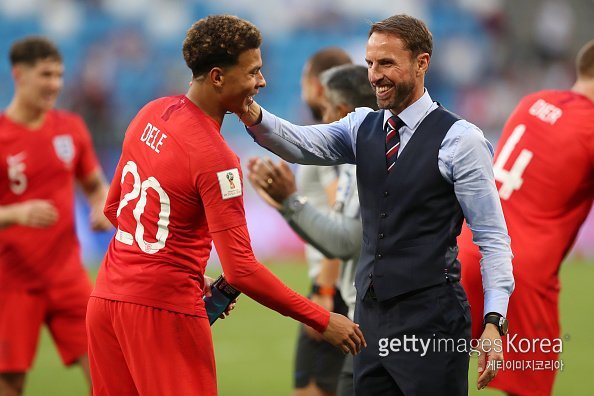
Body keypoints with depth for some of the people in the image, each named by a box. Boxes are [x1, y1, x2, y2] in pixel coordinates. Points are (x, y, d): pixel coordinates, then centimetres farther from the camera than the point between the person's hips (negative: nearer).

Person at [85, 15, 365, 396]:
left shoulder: (152, 114, 6)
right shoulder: (215, 157, -18)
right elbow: (241, 270, -21)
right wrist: (322, 321, -15)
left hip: (106, 299, 8)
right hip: (163, 309, -8)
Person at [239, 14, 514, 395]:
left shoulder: (460, 139, -7)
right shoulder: (363, 127, 10)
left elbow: (493, 239, -9)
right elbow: (302, 144, -8)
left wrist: (494, 322, -19)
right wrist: (252, 114, -28)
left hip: (431, 320, -6)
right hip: (371, 314, 6)